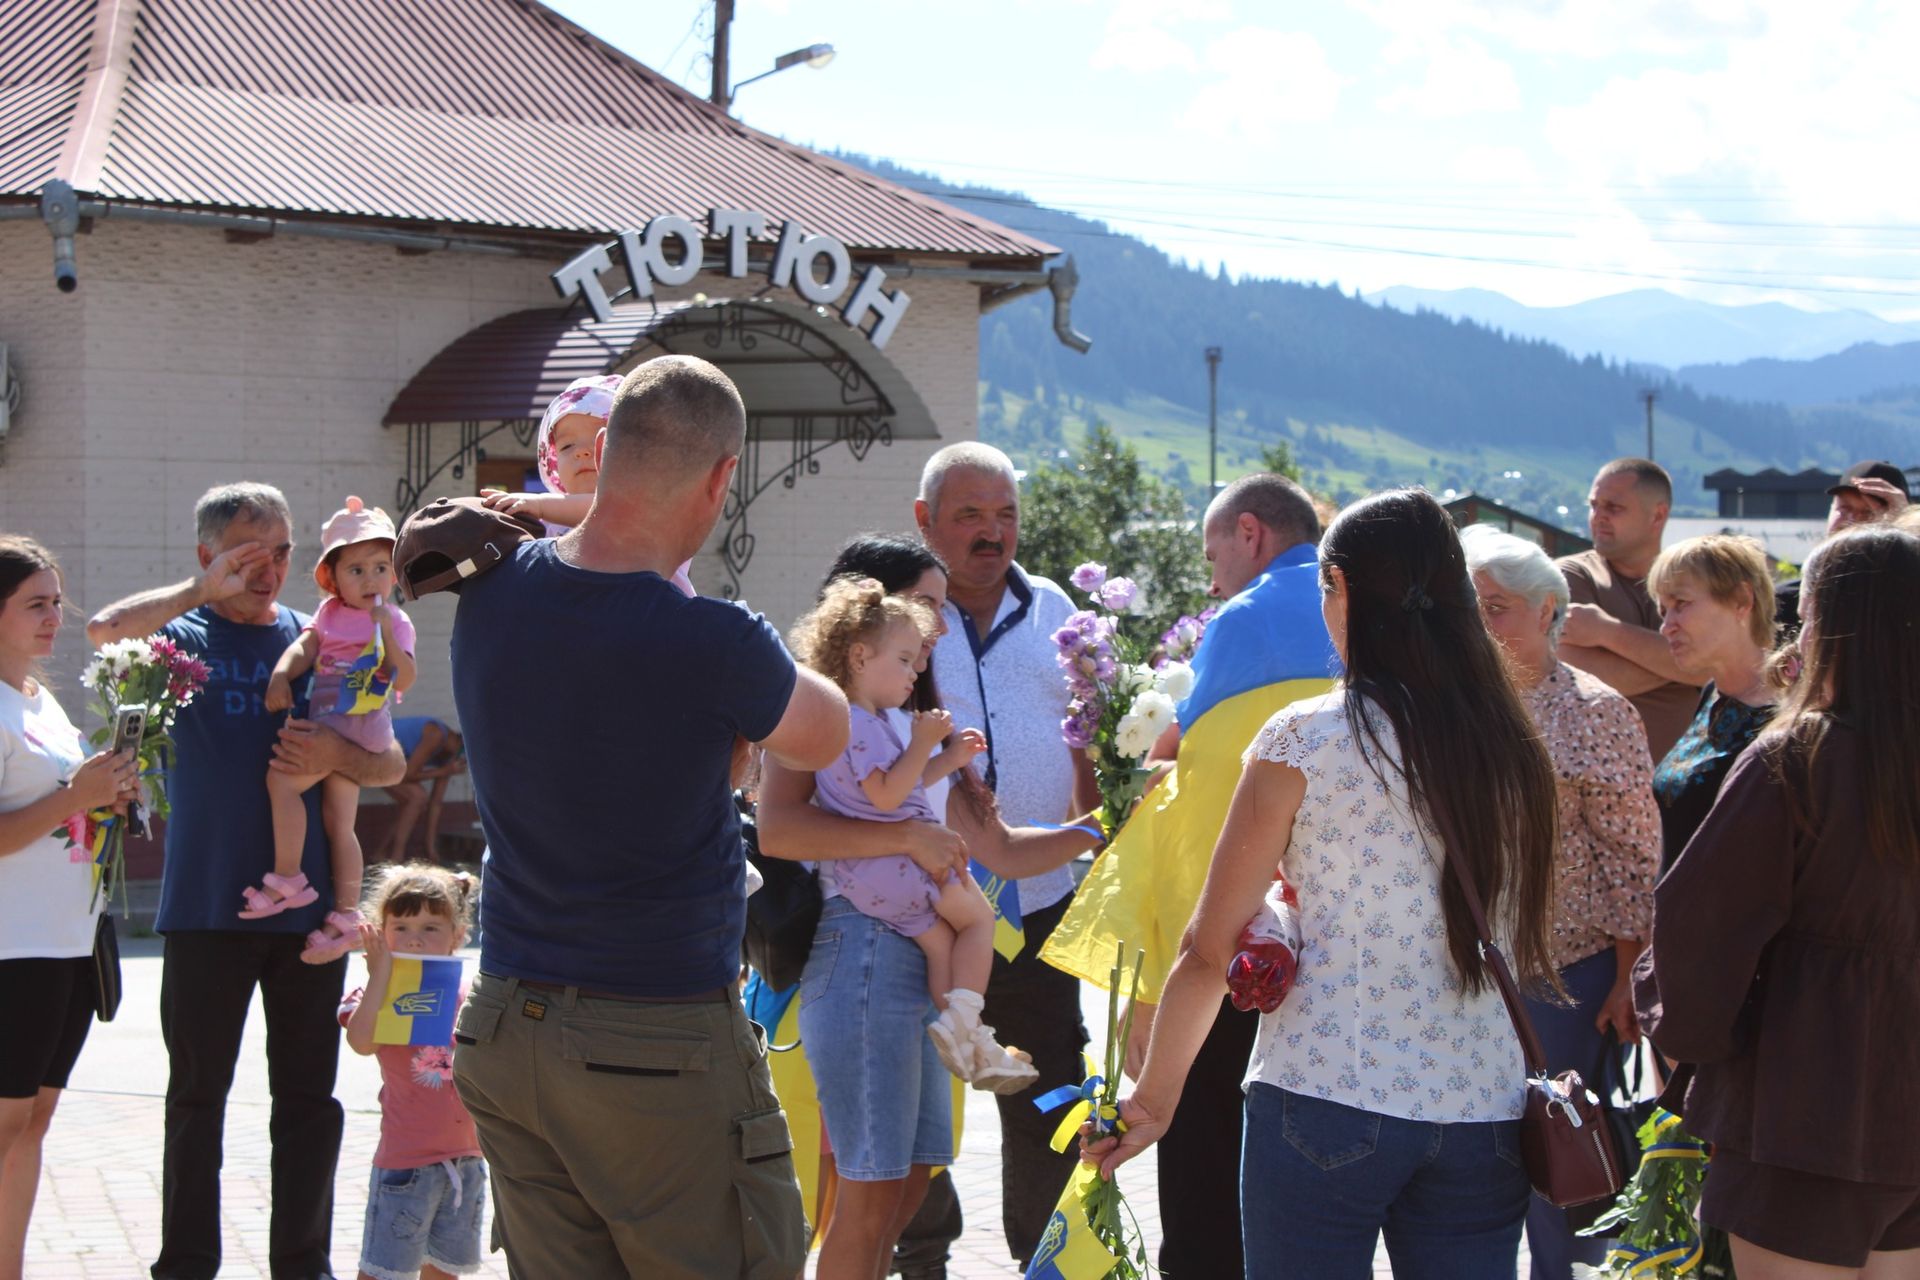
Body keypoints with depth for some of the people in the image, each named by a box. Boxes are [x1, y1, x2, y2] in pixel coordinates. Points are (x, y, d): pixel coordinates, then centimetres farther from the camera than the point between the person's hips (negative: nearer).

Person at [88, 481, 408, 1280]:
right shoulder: (184, 634, 2)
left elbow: (391, 764, 6)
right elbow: (107, 630, -23)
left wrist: (338, 756, -14)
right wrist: (207, 588, -18)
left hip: (308, 903, 2)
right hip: (206, 905, -2)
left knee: (308, 1096, 6)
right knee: (197, 1095, 6)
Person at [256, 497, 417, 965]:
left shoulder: (394, 621, -6)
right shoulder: (331, 611, 13)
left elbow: (404, 680, -16)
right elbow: (304, 647, 5)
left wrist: (384, 633, -26)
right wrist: (281, 675, -14)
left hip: (357, 728, -7)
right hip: (330, 728, 7)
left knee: (282, 778, -20)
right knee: (338, 825, 12)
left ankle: (287, 879, -11)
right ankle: (346, 916, 20)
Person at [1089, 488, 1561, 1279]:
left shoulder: (1302, 742, -5)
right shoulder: (1511, 749, 7)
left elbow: (1210, 949, -3)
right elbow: (1531, 956, 13)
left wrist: (1153, 1097, 6)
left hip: (1325, 1102, -4)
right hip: (1483, 1108, 4)